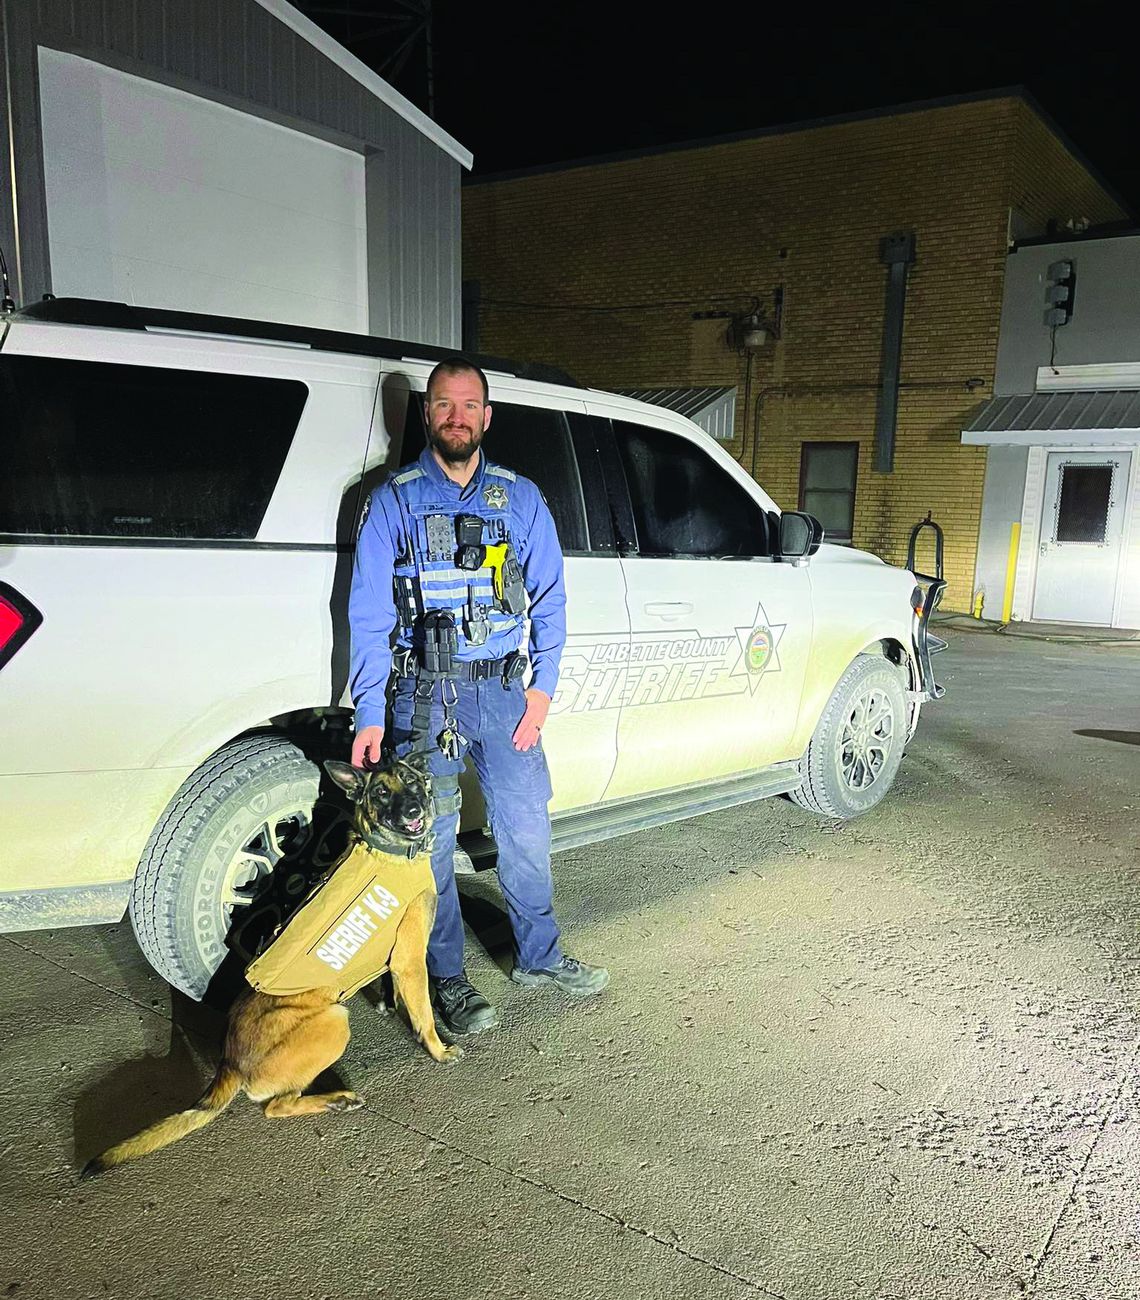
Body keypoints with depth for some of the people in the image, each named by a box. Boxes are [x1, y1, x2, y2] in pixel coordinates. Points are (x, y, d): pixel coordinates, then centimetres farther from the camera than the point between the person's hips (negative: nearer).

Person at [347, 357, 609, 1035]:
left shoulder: (521, 498, 9)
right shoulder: (395, 500, 3)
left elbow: (549, 598, 8)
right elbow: (369, 614, -1)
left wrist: (542, 687, -3)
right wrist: (370, 714, -7)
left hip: (504, 687, 3)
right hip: (424, 693, -2)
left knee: (528, 827, 10)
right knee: (432, 839, 4)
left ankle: (539, 956, 30)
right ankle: (448, 978, 21)